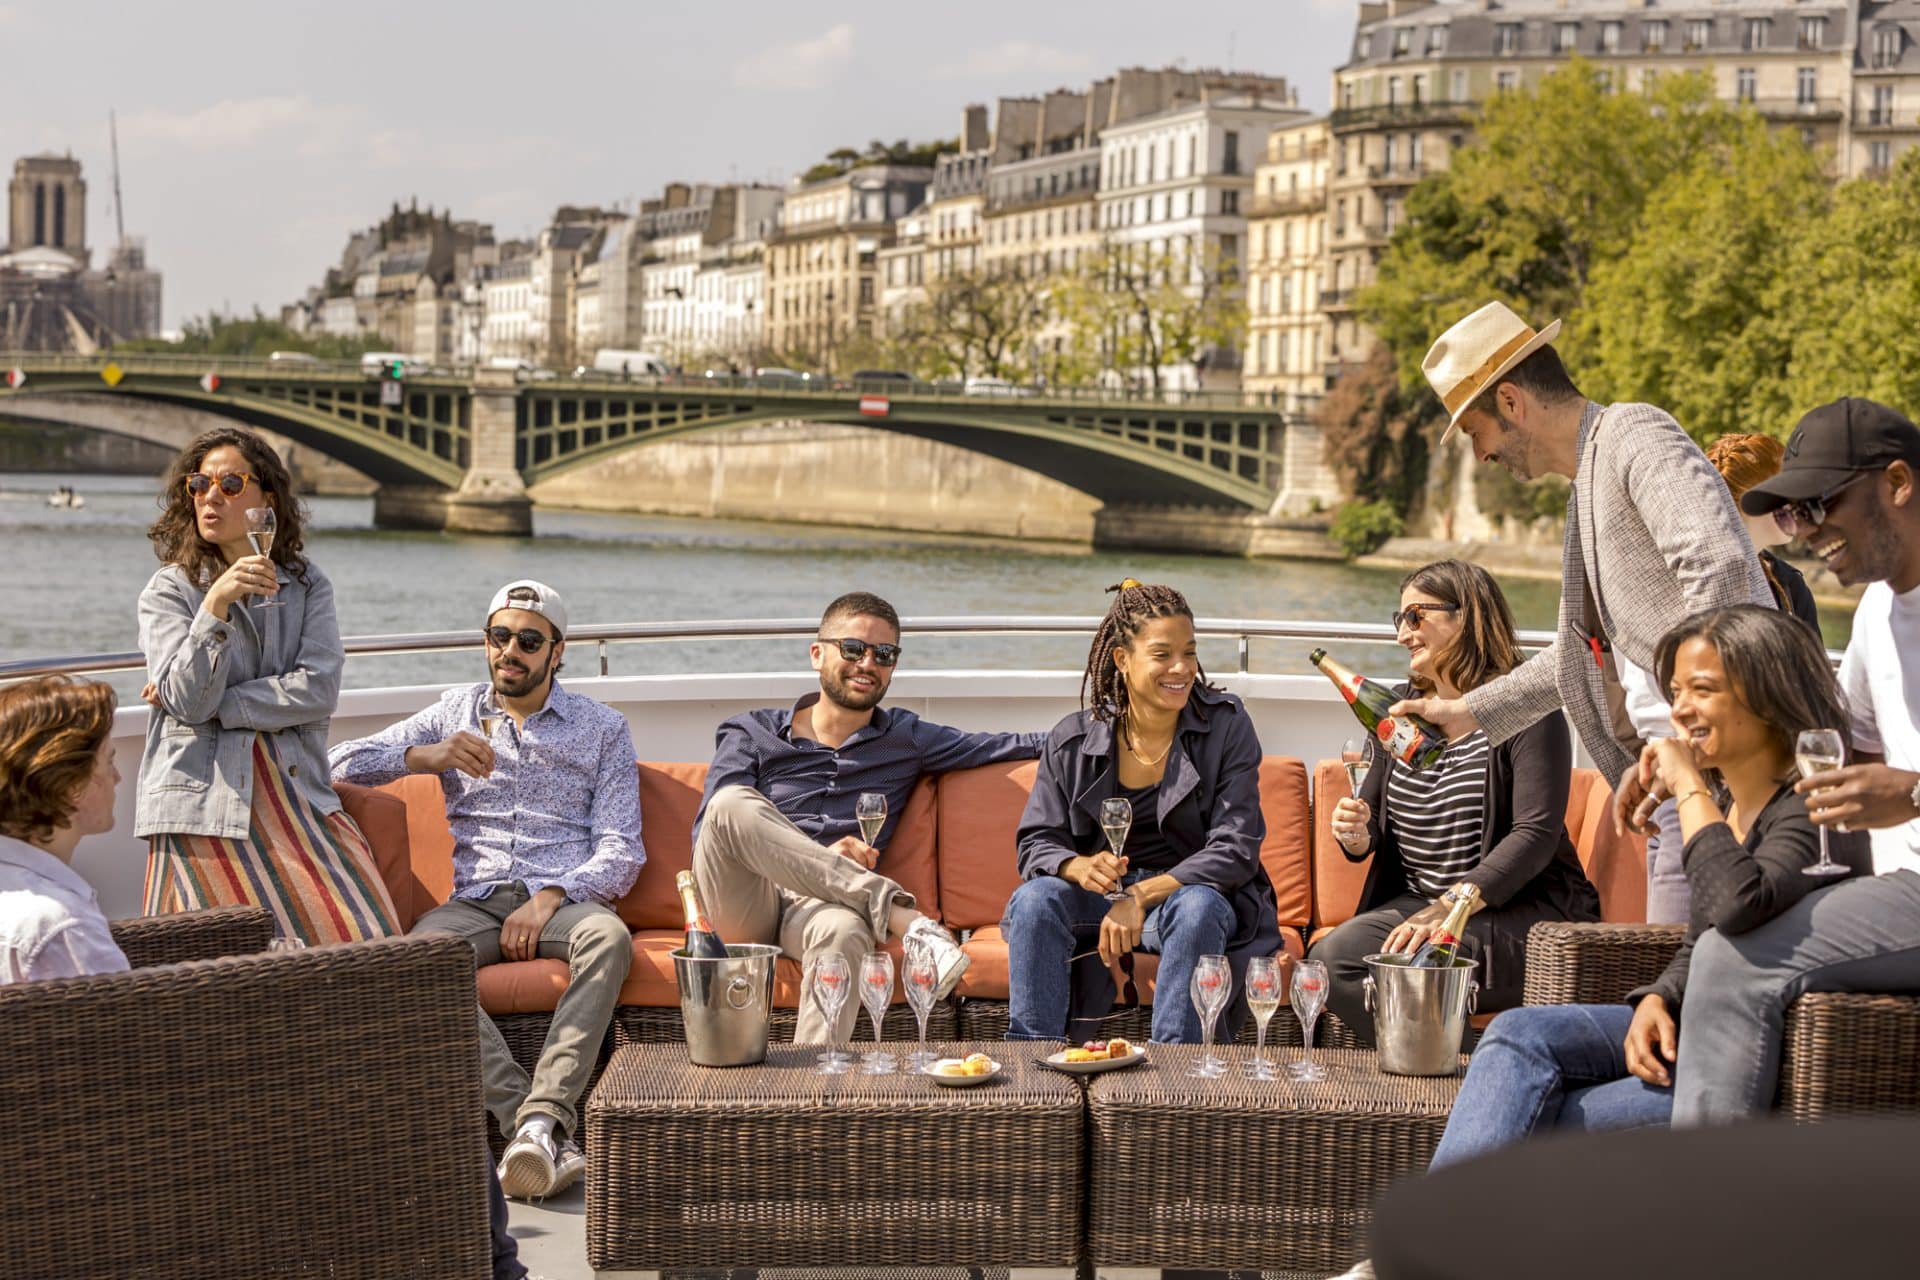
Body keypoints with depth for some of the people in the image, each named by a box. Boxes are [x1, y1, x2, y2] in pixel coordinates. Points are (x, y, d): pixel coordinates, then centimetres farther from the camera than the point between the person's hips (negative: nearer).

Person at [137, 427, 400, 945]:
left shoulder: (306, 585, 12)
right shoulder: (169, 590, 5)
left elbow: (319, 691, -3)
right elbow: (185, 699, -9)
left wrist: (212, 706, -7)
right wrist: (217, 605, -21)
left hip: (297, 795, 2)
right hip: (208, 801, -2)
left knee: (364, 942, -15)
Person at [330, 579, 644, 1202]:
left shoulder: (602, 727, 13)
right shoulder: (457, 712, 20)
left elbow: (622, 850, 4)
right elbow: (344, 763, 11)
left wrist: (551, 896, -15)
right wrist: (425, 755, -9)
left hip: (567, 898, -1)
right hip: (475, 899, 1)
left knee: (608, 936, -38)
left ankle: (541, 1119, -47)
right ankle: (548, 1134, -41)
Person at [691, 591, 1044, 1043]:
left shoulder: (905, 738, 23)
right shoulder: (751, 735, 16)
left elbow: (998, 747, 14)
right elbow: (708, 837, 3)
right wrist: (815, 859, -10)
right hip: (742, 904, 0)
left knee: (844, 930, -38)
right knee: (733, 802, -32)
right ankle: (900, 915, -33)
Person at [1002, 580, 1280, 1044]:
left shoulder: (1226, 725, -5)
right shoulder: (1072, 740, 0)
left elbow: (1235, 849, -12)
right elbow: (1036, 843, 1)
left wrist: (1140, 896, -23)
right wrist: (1079, 866, -25)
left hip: (1191, 889, -2)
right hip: (1100, 895, 2)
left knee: (1198, 908, -36)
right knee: (1034, 898, -28)